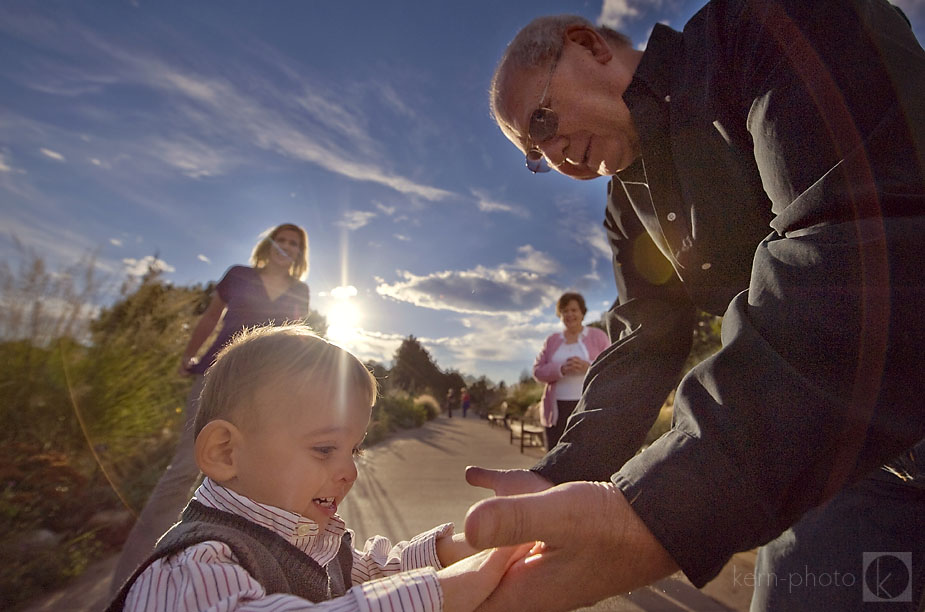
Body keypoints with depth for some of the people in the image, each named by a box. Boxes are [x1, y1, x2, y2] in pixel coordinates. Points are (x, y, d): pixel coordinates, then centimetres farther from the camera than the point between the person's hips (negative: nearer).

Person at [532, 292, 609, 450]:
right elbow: (538, 371, 5)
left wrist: (588, 367, -18)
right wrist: (561, 370, -14)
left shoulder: (598, 336, 7)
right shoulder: (552, 340, 14)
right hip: (558, 410, 3)